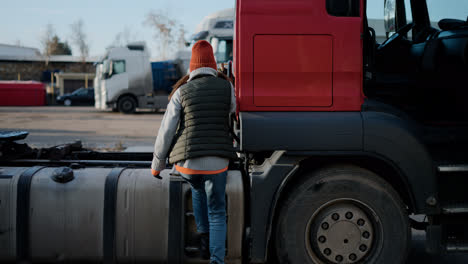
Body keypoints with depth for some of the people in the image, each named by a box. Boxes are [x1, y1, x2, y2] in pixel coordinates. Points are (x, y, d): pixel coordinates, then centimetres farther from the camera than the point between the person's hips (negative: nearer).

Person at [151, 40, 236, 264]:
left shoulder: (181, 92, 0)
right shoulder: (226, 88, 1)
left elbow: (166, 130, 0)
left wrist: (157, 164, 11)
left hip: (186, 162, 1)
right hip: (217, 162, -1)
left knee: (198, 189, 35)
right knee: (217, 214, 11)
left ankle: (204, 238, 29)